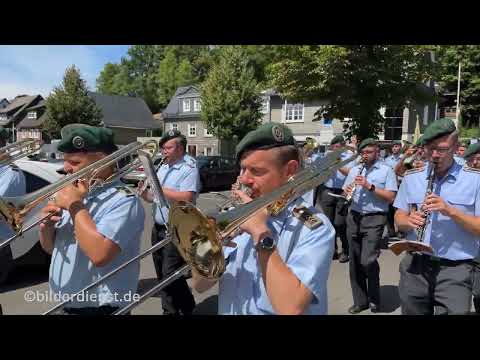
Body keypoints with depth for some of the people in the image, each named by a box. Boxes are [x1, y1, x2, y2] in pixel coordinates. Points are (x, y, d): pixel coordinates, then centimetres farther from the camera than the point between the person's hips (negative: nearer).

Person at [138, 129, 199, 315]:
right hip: (158, 228, 8)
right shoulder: (162, 168, 13)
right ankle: (170, 310, 30)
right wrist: (144, 193, -6)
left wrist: (159, 188, -21)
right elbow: (154, 197, 15)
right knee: (162, 274, 14)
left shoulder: (189, 169, -12)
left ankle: (187, 308, 20)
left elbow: (186, 198, -26)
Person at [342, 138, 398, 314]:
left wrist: (370, 186, -16)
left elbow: (390, 197, -7)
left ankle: (374, 299, 13)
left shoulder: (386, 170, 0)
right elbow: (345, 191, 15)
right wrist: (347, 190, -8)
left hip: (374, 219, -5)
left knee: (368, 261, -13)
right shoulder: (354, 169, 14)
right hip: (353, 217, 5)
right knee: (355, 261, 8)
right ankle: (360, 301, 22)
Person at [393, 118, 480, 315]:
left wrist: (450, 211, -21)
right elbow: (399, 219, 8)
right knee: (412, 311, 12)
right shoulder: (411, 177, 5)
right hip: (414, 265, 3)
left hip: (455, 270, -2)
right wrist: (409, 221, -14)